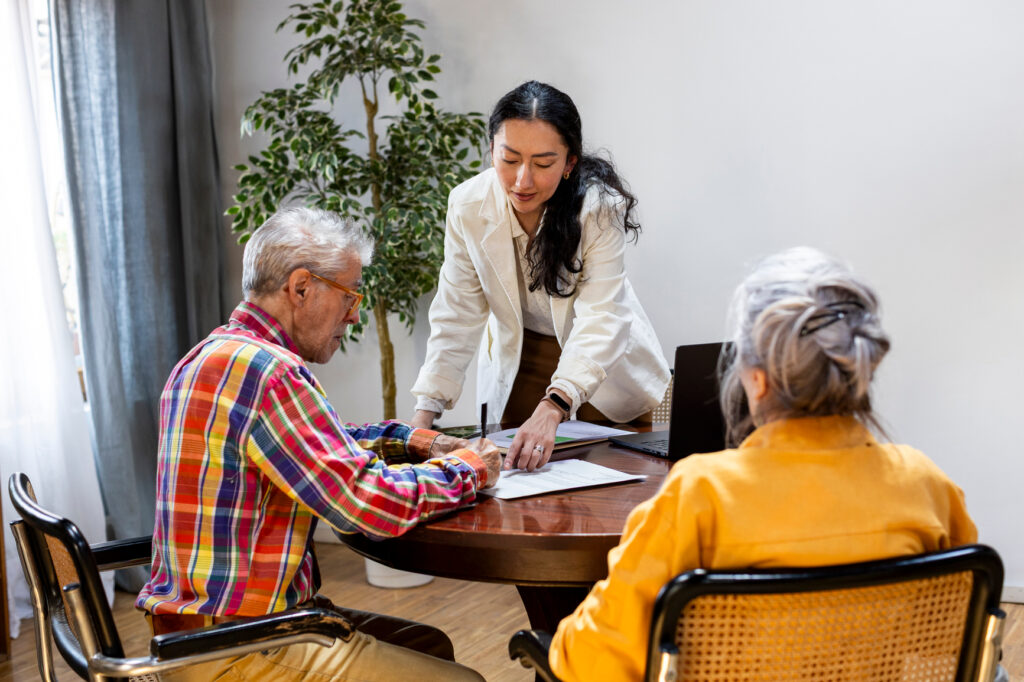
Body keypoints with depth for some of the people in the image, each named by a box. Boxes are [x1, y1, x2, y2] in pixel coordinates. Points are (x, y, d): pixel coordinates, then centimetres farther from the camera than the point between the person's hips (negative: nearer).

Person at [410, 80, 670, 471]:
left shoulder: (601, 207, -28)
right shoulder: (468, 205, -19)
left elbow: (599, 318, -36)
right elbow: (457, 317, -14)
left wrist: (552, 408, -50)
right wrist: (426, 410, -24)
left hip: (604, 369, -1)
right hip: (519, 362, 2)